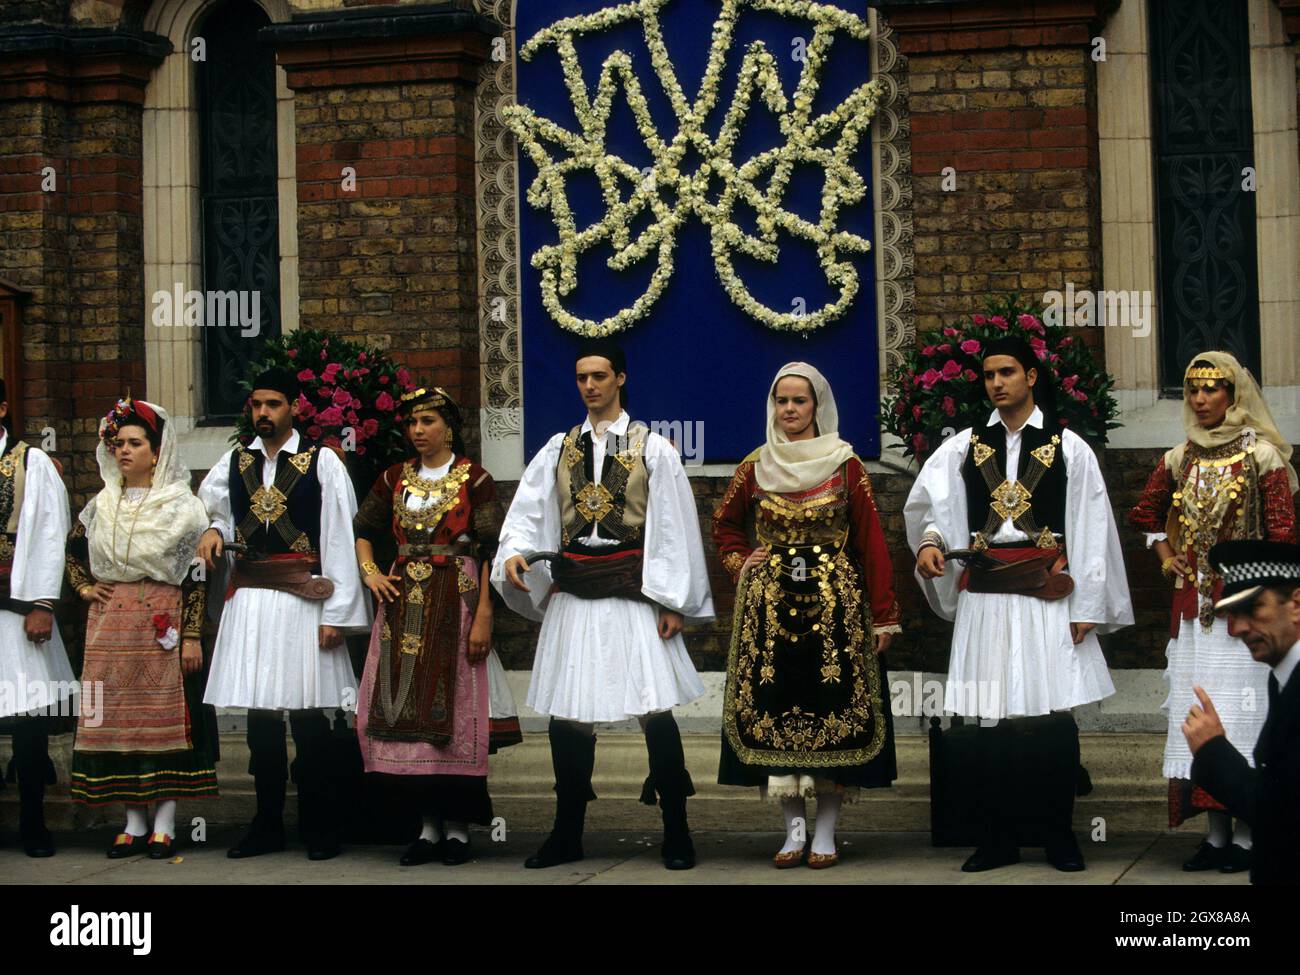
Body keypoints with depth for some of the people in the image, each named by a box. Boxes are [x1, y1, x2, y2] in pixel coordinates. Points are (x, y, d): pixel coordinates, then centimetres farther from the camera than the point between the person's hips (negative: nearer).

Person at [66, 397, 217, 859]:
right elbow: (74, 552, 27)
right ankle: (134, 822, 10)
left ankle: (164, 824, 2)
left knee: (165, 715, -3)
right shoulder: (101, 505, 11)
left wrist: (191, 635, -11)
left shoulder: (180, 505, -2)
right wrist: (84, 587, 9)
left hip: (162, 623, -4)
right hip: (110, 625, 4)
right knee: (117, 716, 3)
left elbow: (196, 576, -5)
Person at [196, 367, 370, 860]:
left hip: (302, 600, -4)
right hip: (249, 601, 4)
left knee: (307, 716, -3)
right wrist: (213, 531, 3)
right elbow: (208, 505, 28)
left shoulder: (322, 462, -2)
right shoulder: (235, 462, 11)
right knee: (260, 716, 8)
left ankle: (320, 828, 8)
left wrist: (336, 613, -10)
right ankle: (267, 825, 17)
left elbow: (339, 538, -5)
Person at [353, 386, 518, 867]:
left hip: (455, 601, -4)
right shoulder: (395, 478, 11)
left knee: (452, 709, -4)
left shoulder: (474, 479, -2)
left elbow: (489, 552, -6)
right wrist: (369, 572, 4)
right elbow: (362, 529, 22)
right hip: (404, 601, 4)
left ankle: (457, 824, 3)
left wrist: (483, 617, -12)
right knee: (405, 710, 1)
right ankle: (430, 822, 8)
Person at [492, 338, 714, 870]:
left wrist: (673, 602, -6)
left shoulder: (652, 448, 2)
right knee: (566, 716, 6)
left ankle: (676, 833, 3)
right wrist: (514, 552, -16)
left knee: (655, 711, -8)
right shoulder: (558, 449, 11)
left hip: (633, 596, -3)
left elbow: (673, 527, -1)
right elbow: (528, 512, 5)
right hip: (572, 597, 4)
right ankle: (567, 835, 17)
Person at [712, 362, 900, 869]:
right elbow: (725, 525, 22)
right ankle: (794, 825, 8)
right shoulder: (755, 467, 7)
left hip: (836, 602, -2)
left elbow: (871, 542, -1)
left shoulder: (846, 466, 0)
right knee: (774, 712, 0)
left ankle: (825, 831, 4)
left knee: (833, 710, -3)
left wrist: (883, 615, -5)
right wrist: (739, 562, 3)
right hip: (771, 604, 2)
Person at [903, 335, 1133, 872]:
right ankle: (1001, 835, 10)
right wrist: (930, 541, -24)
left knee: (1054, 714, -3)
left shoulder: (1068, 447, 4)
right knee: (994, 717, 2)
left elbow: (1090, 531, 1)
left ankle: (1058, 833, 8)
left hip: (1047, 598, -2)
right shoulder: (963, 446, 10)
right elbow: (931, 502, -2)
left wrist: (1086, 607, -4)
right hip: (984, 600, 2)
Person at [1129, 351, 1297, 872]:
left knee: (1243, 712, -5)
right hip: (1192, 605, 5)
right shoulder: (1179, 459, 11)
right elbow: (1145, 514, 27)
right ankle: (1216, 833, 12)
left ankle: (1246, 834, -1)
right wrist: (1165, 555, 14)